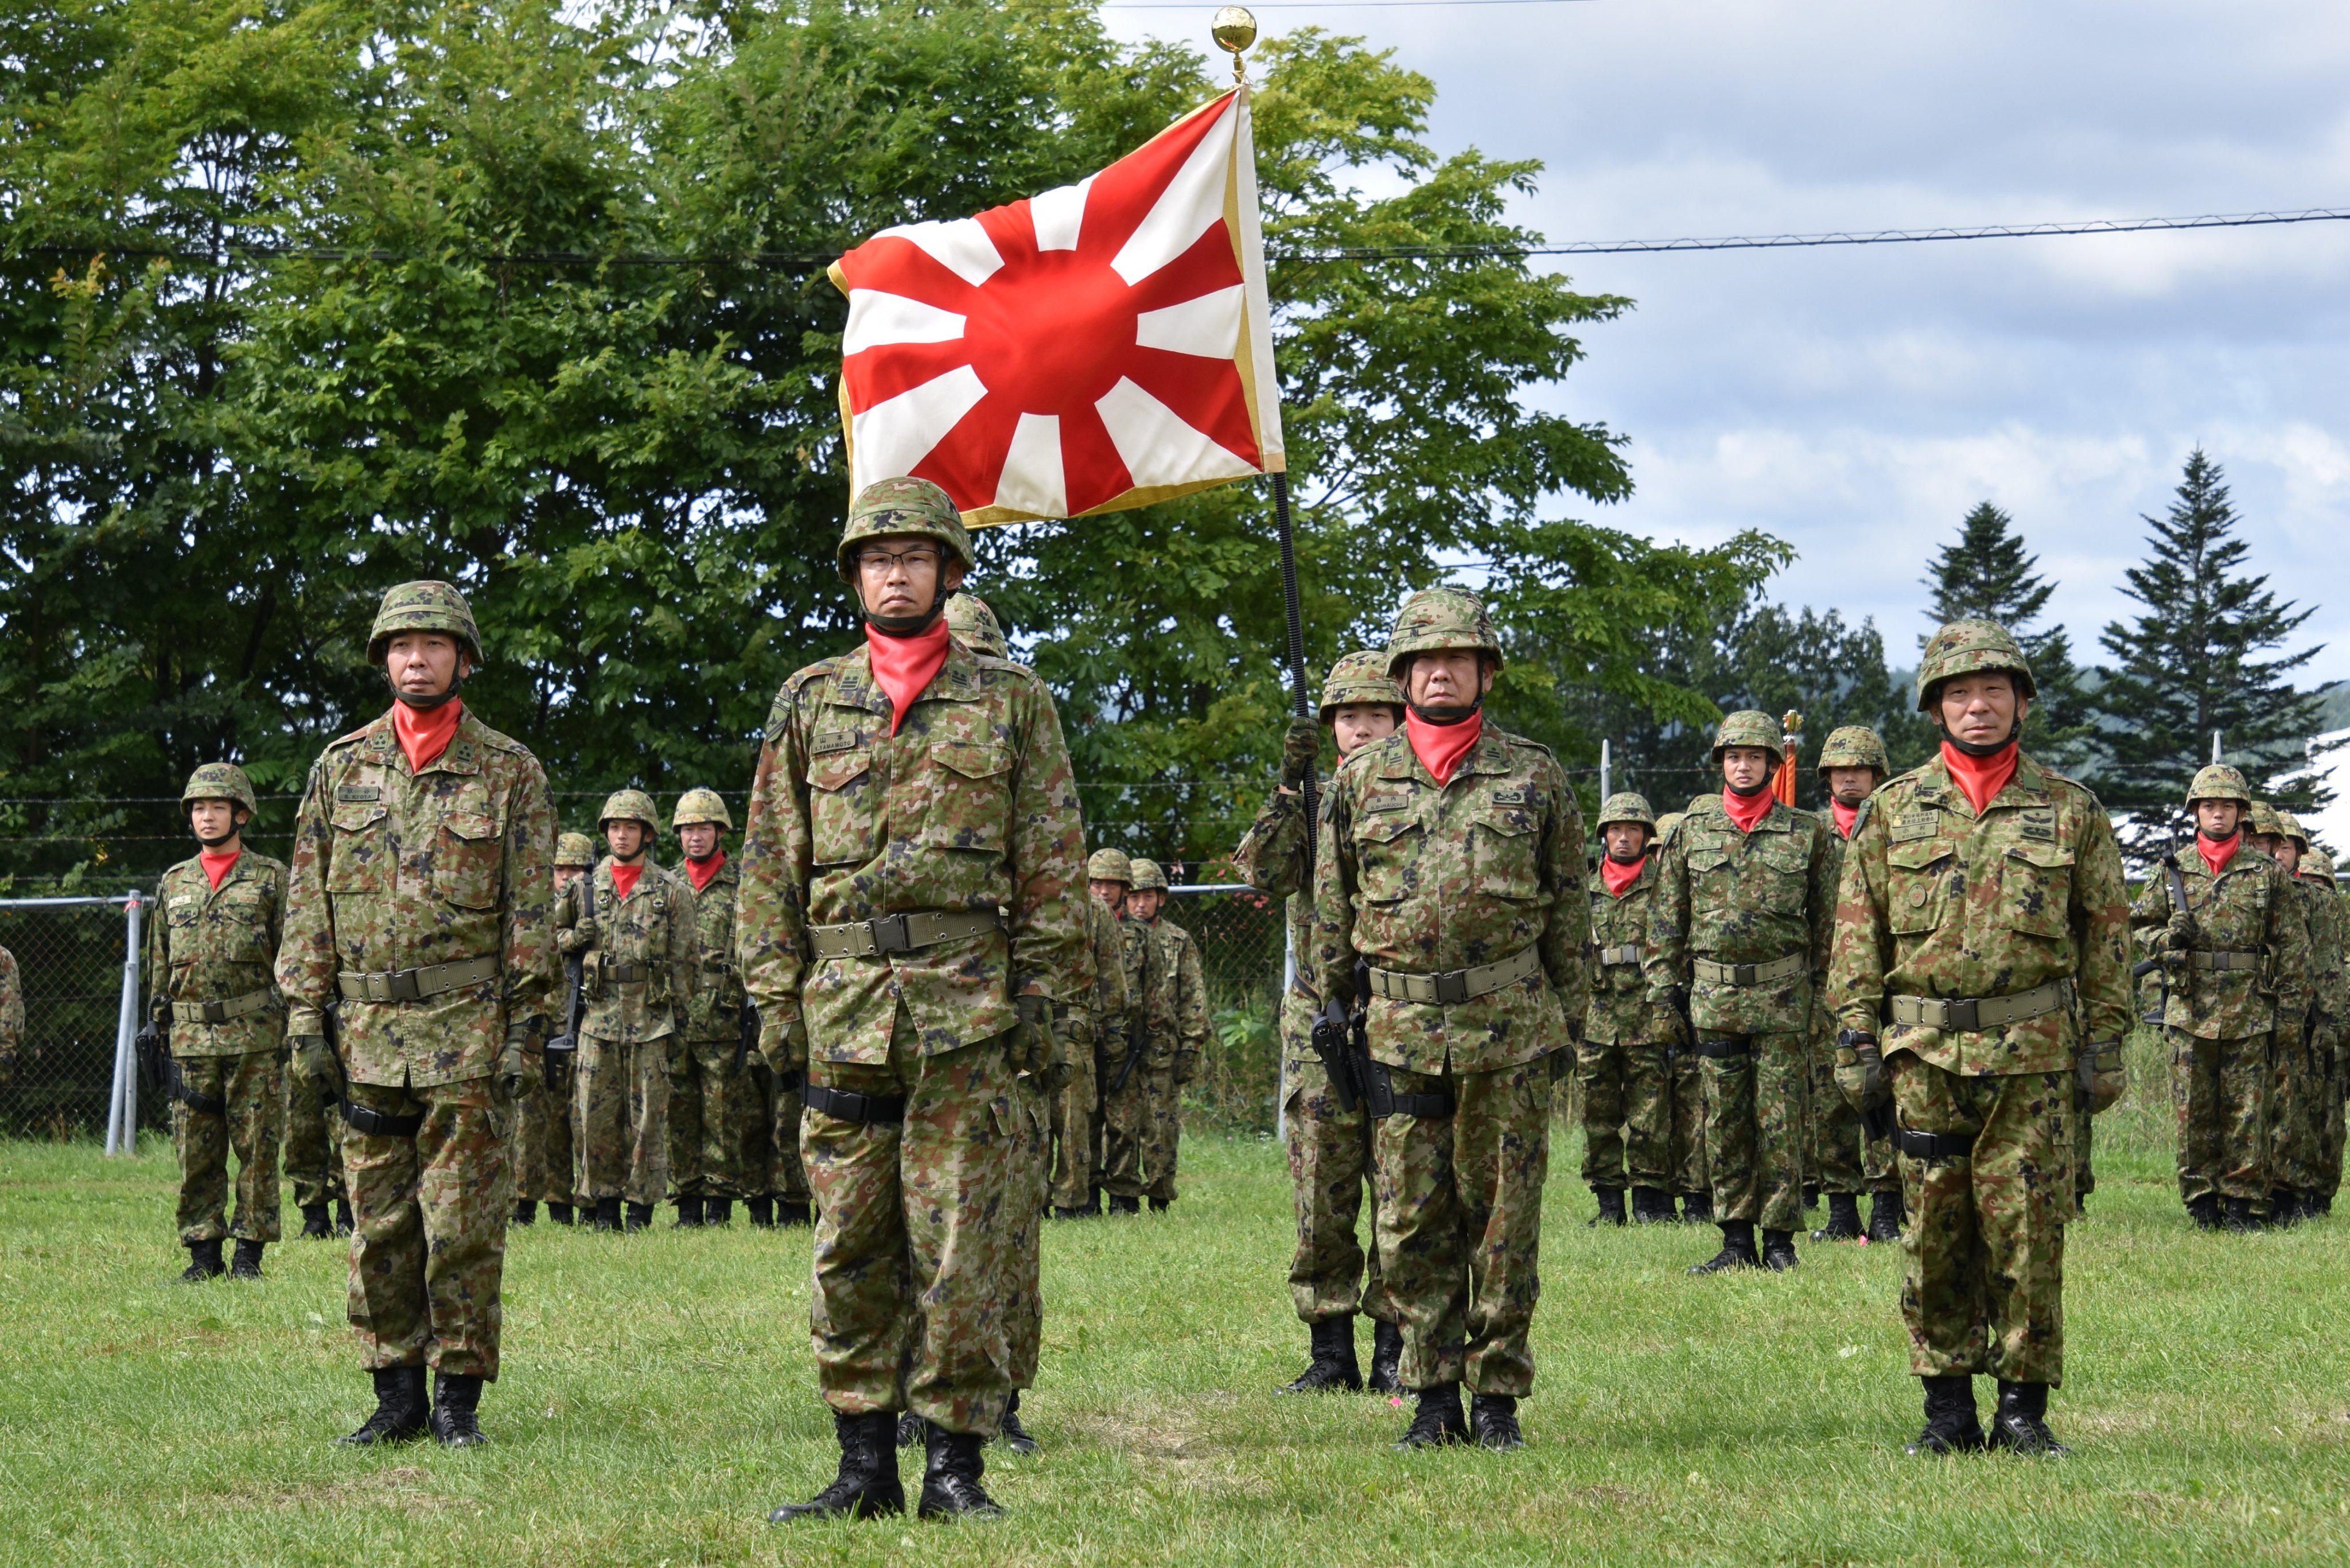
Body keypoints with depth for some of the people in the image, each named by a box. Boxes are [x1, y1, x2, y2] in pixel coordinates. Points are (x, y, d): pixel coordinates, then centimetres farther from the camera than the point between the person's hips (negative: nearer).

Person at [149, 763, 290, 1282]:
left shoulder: (271, 879, 4)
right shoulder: (174, 883, 15)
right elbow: (159, 963, 19)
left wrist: (294, 1028, -4)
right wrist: (158, 1026, 13)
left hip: (255, 1035, -4)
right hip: (191, 1038, 4)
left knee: (257, 1147, -2)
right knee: (196, 1152, 3)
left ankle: (250, 1251, 4)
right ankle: (203, 1252, 9)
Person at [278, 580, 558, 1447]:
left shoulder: (509, 772, 4)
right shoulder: (342, 767, 10)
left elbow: (531, 912, 2)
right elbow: (308, 902, 11)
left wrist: (524, 1031, -4)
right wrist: (306, 1016, 3)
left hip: (468, 1032, -3)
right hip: (368, 1031, 3)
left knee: (463, 1227, -3)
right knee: (379, 1227, 5)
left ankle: (458, 1394, 4)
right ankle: (397, 1393, 12)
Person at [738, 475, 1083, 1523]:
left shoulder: (1011, 701, 8)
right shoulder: (809, 703, 14)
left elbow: (1051, 861, 6)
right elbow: (771, 863, 13)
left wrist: (1042, 998, -2)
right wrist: (775, 995, 4)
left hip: (967, 1007, -2)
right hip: (843, 1004, 2)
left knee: (962, 1247, -3)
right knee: (849, 1247, 3)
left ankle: (955, 1466, 2)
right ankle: (864, 1466, 9)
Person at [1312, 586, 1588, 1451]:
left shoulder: (1534, 776, 6)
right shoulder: (1360, 780, 9)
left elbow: (1568, 910, 9)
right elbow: (1332, 909, 14)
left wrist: (1569, 1019, 6)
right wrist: (1332, 1008, 9)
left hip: (1509, 1029, -1)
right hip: (1398, 1028, 1)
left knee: (1504, 1218, 1)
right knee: (1412, 1223, 2)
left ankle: (1498, 1396, 9)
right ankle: (1432, 1395, 11)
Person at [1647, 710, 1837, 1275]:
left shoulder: (1807, 833, 5)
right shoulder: (1691, 830, 9)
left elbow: (1827, 922, 7)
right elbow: (1667, 921, 10)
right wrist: (1665, 997, 4)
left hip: (1783, 997, -2)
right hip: (1713, 996, 2)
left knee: (1782, 1123, -2)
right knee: (1724, 1125, 4)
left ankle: (1779, 1240, 4)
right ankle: (1736, 1242, 9)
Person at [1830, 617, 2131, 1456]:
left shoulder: (2072, 810, 7)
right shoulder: (1892, 811, 8)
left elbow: (2106, 931, 9)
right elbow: (1857, 933, 9)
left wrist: (2105, 1042, 2)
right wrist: (1857, 1040, 1)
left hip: (2033, 1050, -1)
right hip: (1925, 1054, 1)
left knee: (2028, 1233, -2)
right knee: (1933, 1234, 3)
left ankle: (2024, 1406, 6)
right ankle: (1947, 1408, 11)